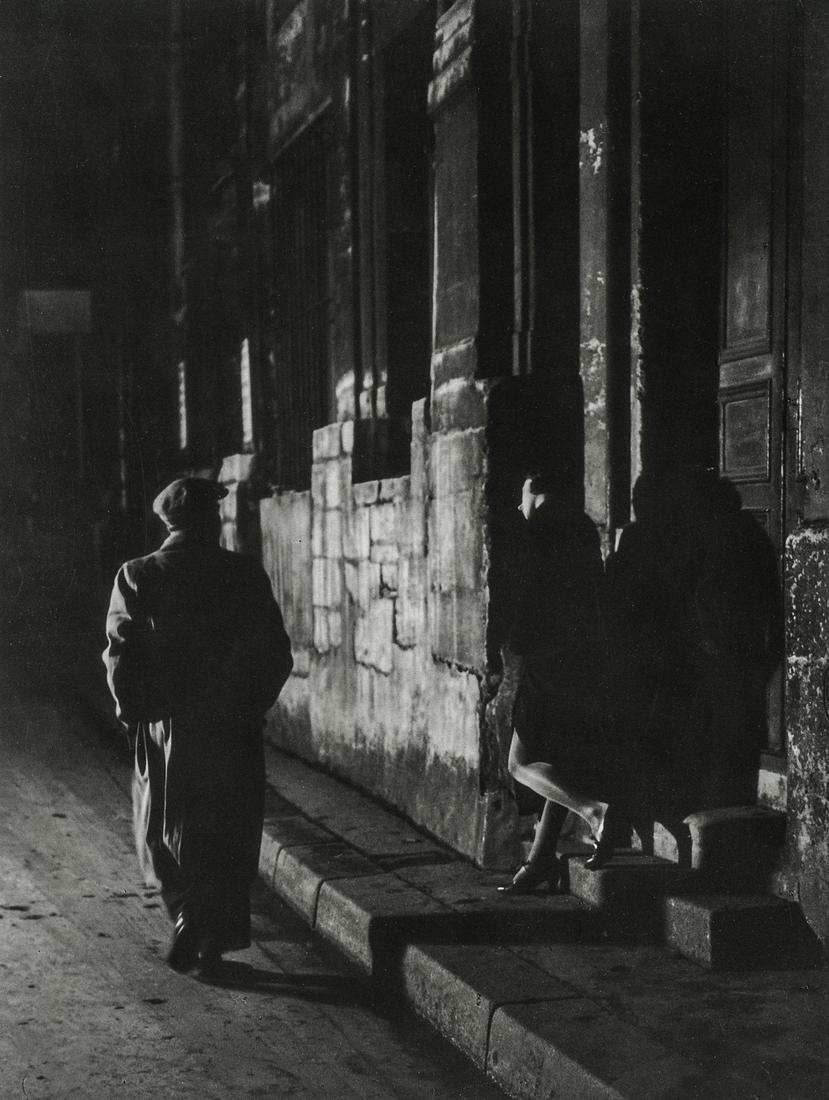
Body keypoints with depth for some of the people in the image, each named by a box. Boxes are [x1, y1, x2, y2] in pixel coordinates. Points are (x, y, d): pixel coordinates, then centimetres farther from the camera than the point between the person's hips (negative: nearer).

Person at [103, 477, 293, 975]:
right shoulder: (245, 575, -6)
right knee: (227, 840, 11)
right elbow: (276, 653, -4)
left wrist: (135, 708, 6)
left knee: (163, 831, 19)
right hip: (233, 730, 0)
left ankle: (188, 911, 3)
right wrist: (253, 704, 9)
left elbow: (119, 655, -7)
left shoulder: (136, 578, -6)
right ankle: (212, 945, 13)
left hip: (164, 728, 0)